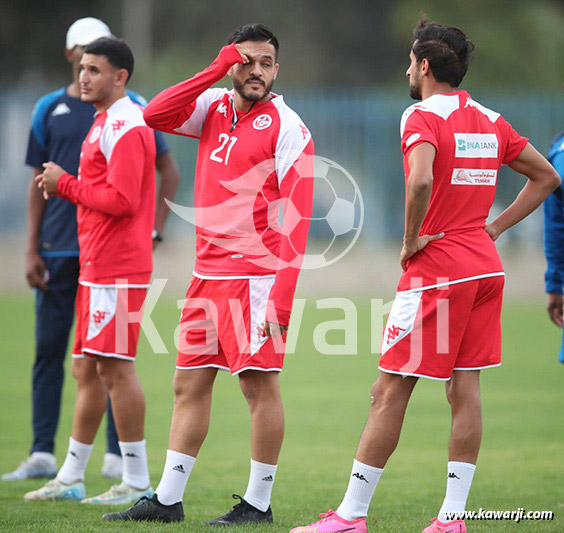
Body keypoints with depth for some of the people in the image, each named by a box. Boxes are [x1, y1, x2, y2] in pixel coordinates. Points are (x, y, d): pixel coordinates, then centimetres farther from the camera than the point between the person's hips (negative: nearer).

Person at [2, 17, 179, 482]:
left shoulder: (132, 108, 5)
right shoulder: (50, 109, 10)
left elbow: (169, 172, 9)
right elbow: (39, 183, 11)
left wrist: (152, 231, -1)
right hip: (58, 250, 2)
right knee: (49, 351, 0)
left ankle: (117, 455, 3)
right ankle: (43, 455, 3)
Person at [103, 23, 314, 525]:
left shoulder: (286, 127, -7)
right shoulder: (214, 108, 11)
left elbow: (296, 218, -12)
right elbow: (155, 115, -4)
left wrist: (282, 296, -19)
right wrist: (216, 69, -10)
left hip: (256, 276, -7)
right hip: (208, 273, 7)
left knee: (259, 385, -3)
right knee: (189, 384, 9)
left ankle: (258, 503, 4)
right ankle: (168, 499, 15)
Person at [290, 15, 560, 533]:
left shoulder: (423, 117, -10)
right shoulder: (491, 121, 12)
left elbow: (421, 180, -30)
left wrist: (411, 240, -16)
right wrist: (493, 227, 15)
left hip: (437, 270, -7)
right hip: (486, 267, 7)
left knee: (390, 391, -3)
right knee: (465, 389, 7)